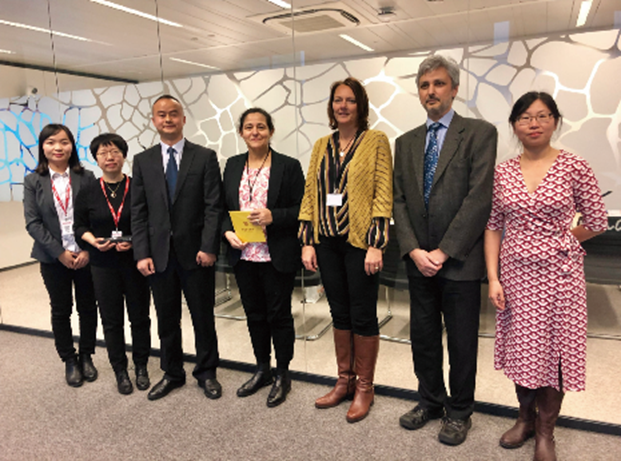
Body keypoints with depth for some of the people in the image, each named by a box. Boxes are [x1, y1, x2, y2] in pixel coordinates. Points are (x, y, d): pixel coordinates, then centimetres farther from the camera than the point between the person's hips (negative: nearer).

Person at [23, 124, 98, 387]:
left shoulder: (86, 178, -1)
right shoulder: (33, 181, 1)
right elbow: (32, 223, -5)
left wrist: (88, 250, -13)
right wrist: (60, 253, -12)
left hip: (86, 255, 0)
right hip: (53, 258, 0)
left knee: (88, 307, 10)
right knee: (60, 311, 11)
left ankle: (86, 356, 28)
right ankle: (69, 360, 27)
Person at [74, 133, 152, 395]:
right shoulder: (88, 193, 1)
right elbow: (79, 226, 8)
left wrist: (134, 241, -17)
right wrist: (93, 241, -11)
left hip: (134, 262, -1)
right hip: (103, 265, 2)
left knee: (140, 316, 9)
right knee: (111, 319, 10)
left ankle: (141, 367, 28)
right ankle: (120, 371, 27)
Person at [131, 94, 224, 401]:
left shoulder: (205, 157, 0)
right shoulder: (142, 161, 7)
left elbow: (213, 206, -5)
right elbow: (138, 212, 4)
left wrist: (208, 247, -14)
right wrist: (141, 254, -4)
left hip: (195, 252, -2)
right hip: (159, 254, 3)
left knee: (203, 317, 9)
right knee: (166, 319, 14)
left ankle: (206, 373, 27)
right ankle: (172, 373, 32)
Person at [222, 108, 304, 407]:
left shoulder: (289, 166, -5)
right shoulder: (233, 166, 10)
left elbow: (301, 210, -7)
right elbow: (224, 207, 12)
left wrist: (273, 216, -22)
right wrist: (228, 232, -6)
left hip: (277, 257, -5)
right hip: (243, 256, 5)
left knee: (279, 315, 7)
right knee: (254, 314, 16)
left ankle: (282, 375, 25)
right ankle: (262, 370, 35)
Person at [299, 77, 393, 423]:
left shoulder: (376, 141, -2)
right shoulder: (321, 146, 13)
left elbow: (383, 194, -8)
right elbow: (310, 194, 10)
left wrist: (376, 245, -14)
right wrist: (308, 242, 4)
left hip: (360, 241, -5)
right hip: (327, 242, 5)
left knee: (363, 315, 4)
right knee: (340, 313, 14)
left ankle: (364, 388, 21)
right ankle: (345, 382, 29)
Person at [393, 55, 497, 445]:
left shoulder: (480, 133, -4)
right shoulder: (406, 143, 11)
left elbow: (479, 198, -13)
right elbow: (400, 201, 6)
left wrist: (443, 251, -15)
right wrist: (414, 251, -7)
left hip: (460, 261, -4)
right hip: (419, 261, 5)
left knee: (462, 341, 9)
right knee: (423, 337, 14)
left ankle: (459, 411, 29)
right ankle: (430, 401, 35)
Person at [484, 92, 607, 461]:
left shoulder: (575, 167, -7)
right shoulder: (502, 172, 1)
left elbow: (597, 223, 0)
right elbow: (493, 227, 2)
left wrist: (556, 242, 4)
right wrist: (493, 278, -4)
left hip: (560, 273, -2)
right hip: (516, 273, 2)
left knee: (554, 351, 9)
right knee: (520, 348, 13)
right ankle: (526, 417, 38)